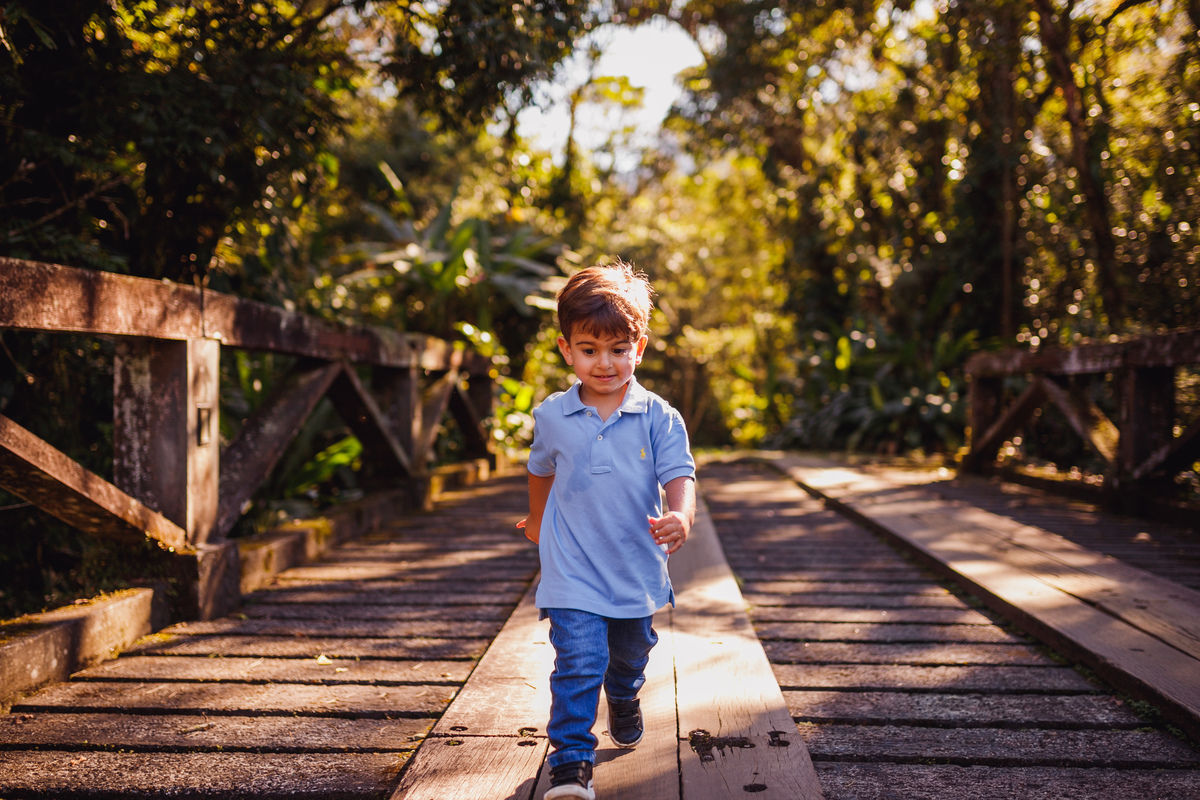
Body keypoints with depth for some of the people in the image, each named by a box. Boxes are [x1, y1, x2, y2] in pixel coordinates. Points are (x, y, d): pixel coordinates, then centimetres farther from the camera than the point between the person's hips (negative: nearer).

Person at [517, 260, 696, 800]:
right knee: (578, 662, -16)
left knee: (631, 652, 25)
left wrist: (680, 516, -39)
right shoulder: (551, 417, -5)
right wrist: (537, 519, 29)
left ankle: (624, 701, 57)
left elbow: (678, 474, -18)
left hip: (636, 567, 2)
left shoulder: (658, 417, -10)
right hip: (573, 569, -2)